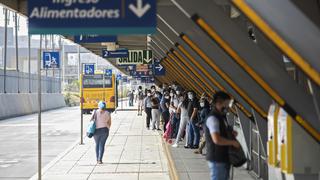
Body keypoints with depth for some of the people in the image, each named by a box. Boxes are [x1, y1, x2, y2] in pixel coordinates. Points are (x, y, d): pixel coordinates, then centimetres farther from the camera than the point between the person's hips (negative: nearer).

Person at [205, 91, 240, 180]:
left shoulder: (222, 116, 13)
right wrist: (233, 142, -16)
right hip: (216, 159, -10)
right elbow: (217, 139, -29)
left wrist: (231, 133, 7)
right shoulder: (213, 118, -18)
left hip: (224, 157, 10)